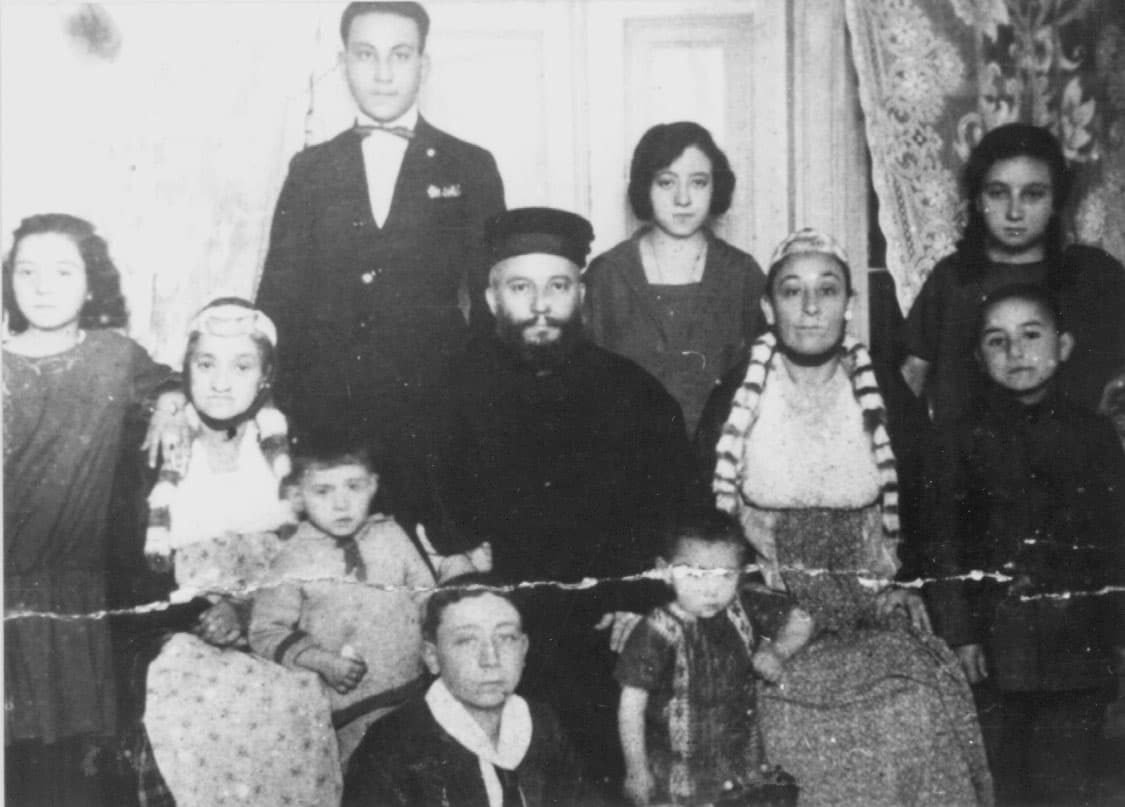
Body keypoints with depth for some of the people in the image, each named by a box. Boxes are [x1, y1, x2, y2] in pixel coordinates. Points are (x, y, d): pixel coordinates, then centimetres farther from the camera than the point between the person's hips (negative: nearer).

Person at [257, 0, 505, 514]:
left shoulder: (470, 167, 6)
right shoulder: (311, 169, 10)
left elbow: (491, 295, 5)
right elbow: (280, 294, 9)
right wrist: (268, 412, 2)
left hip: (431, 409, -1)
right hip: (323, 410, 1)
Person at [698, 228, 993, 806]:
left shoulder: (882, 397, 4)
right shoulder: (734, 397, 2)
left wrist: (906, 592, -1)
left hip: (870, 610, 1)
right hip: (764, 613, -1)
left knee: (916, 714, -17)